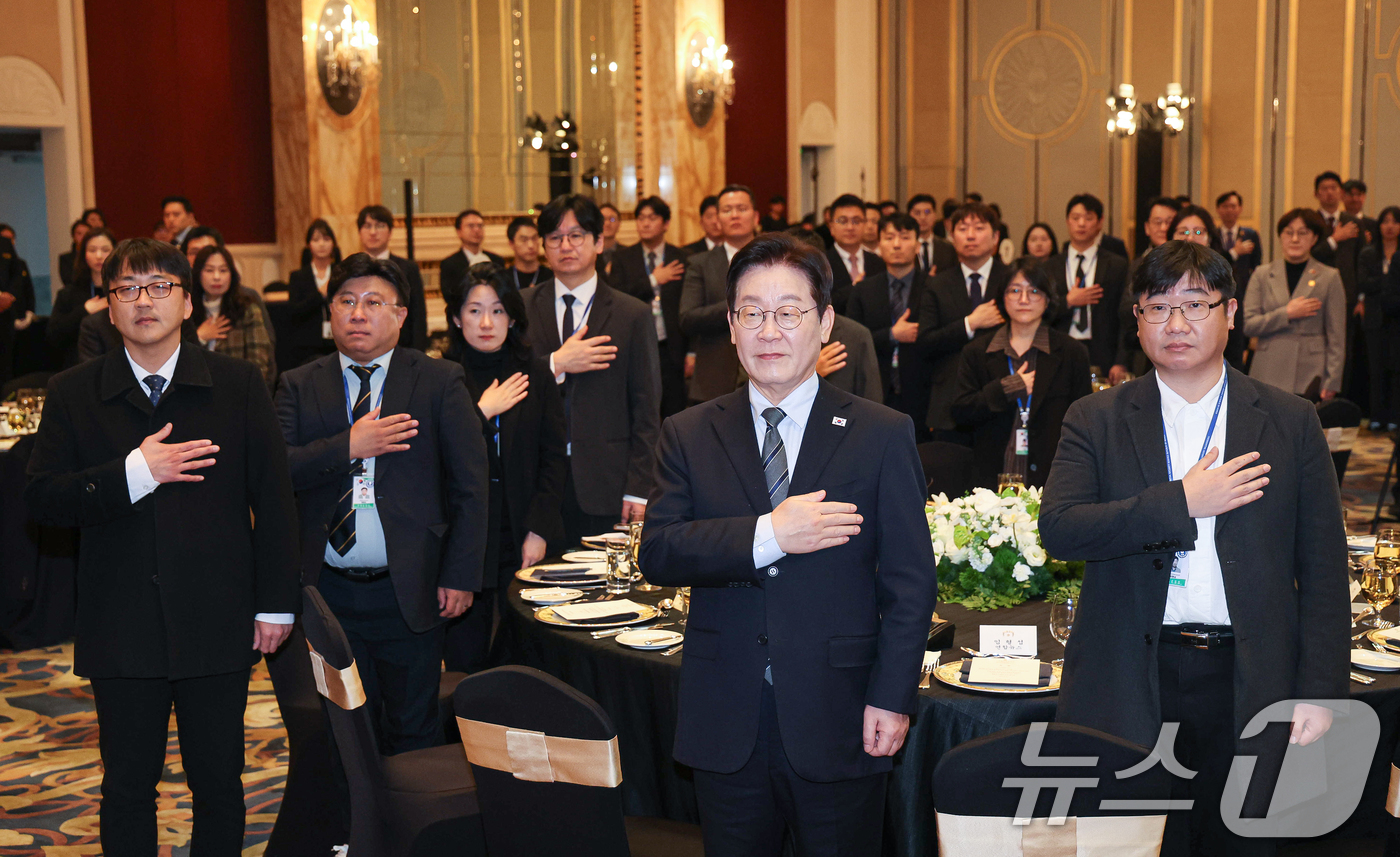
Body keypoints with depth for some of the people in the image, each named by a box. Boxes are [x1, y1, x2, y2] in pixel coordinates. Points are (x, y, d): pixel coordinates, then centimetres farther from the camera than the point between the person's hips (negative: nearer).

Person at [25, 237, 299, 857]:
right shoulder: (73, 394, 4)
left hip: (218, 624, 0)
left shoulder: (239, 385, 2)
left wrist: (276, 604, -2)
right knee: (127, 789, 10)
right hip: (121, 631, 1)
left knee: (219, 786, 9)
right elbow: (41, 500, -4)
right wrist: (133, 474, -18)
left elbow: (272, 497, 2)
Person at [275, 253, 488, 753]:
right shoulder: (299, 386, 7)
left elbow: (470, 484, -1)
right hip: (328, 593, 2)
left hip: (409, 593, -1)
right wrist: (348, 447, -18)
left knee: (413, 735, 8)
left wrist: (460, 576, -6)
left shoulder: (440, 382, 2)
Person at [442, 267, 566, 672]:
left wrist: (539, 530, -3)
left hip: (523, 539, 1)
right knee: (465, 661, 3)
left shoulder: (536, 376, 7)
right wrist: (482, 411, -11)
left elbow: (555, 457, 5)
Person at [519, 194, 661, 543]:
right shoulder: (520, 308, 9)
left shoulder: (633, 315, 4)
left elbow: (647, 413, 2)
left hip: (603, 487, -1)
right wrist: (556, 365, -13)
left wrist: (638, 491, -4)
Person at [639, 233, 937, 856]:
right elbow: (657, 553, -7)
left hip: (837, 727, -2)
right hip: (725, 728, 2)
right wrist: (767, 536, -19)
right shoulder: (688, 435, 5)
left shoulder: (883, 436, 0)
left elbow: (910, 583, -2)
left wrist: (891, 698, -9)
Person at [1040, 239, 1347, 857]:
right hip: (1130, 685, 0)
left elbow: (1323, 568, 4)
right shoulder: (1096, 420, 4)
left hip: (1247, 686, 1)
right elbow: (1058, 529, -11)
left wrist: (1320, 691, -2)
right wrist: (1182, 503, -16)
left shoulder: (1290, 422, 5)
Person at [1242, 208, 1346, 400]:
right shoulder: (1262, 274, 11)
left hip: (1310, 376, -1)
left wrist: (1331, 382, -1)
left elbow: (1337, 336, 5)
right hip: (1269, 376, 1)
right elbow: (1248, 325, 3)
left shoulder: (1329, 277, 7)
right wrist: (1287, 314, -8)